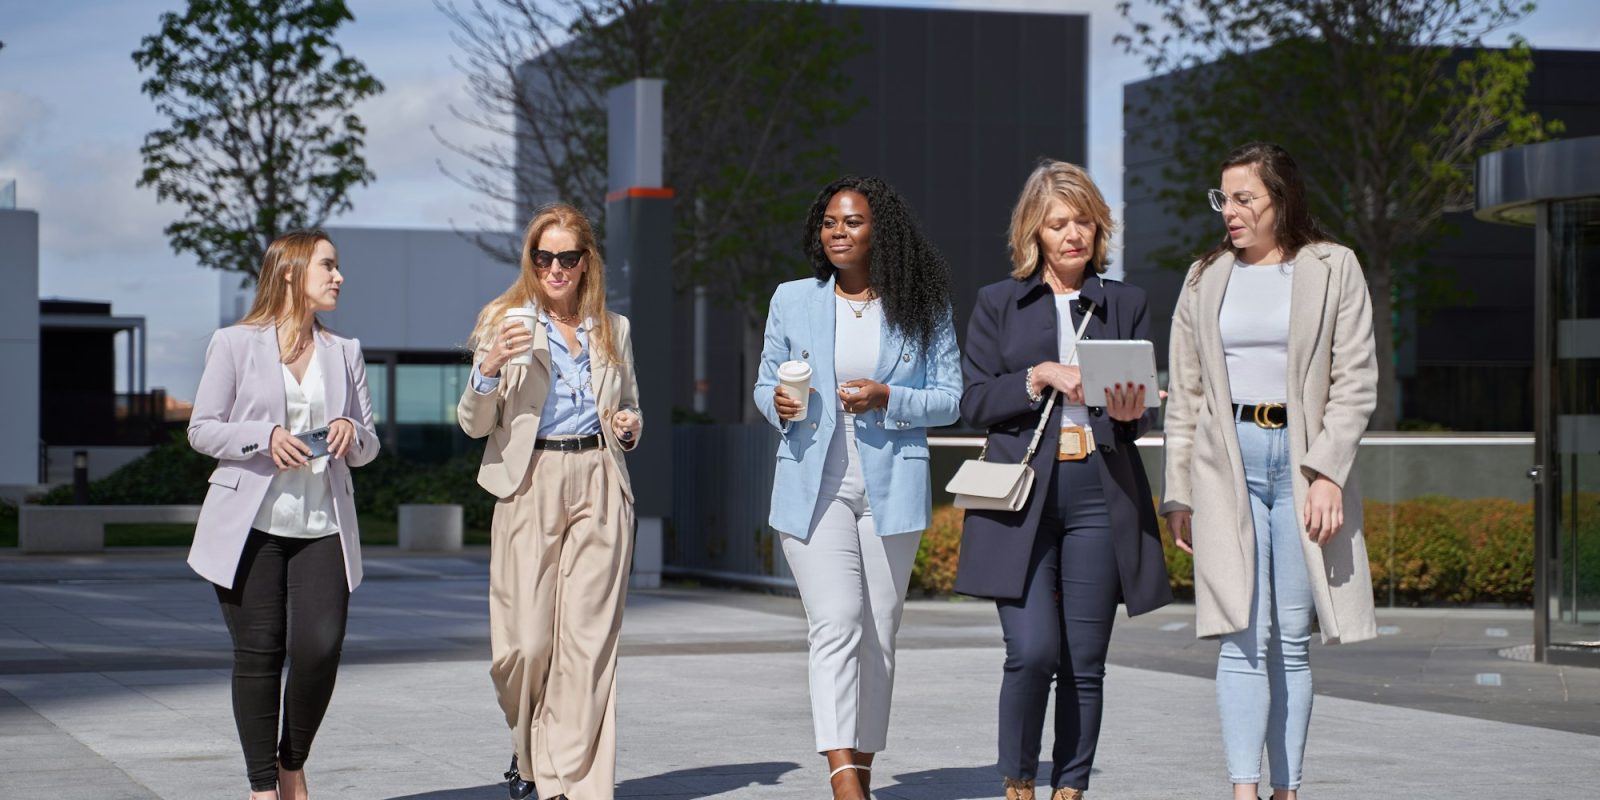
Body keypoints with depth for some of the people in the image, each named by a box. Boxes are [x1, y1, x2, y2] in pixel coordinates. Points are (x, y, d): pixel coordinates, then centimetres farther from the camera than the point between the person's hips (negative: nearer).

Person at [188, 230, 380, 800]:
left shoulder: (345, 353, 16)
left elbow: (368, 447, 17)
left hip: (324, 527, 3)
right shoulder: (235, 344, 4)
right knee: (258, 655, -3)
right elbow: (202, 430, 1)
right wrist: (265, 438, -15)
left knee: (319, 649, -10)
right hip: (250, 526, -3)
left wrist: (351, 433, -7)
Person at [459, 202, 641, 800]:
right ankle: (529, 746, 23)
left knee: (588, 639, -5)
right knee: (526, 642, -5)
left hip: (598, 484, 2)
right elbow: (474, 424, 2)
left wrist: (630, 427, 3)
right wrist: (489, 369, -17)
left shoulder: (613, 329, 15)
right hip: (529, 486, -2)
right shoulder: (505, 320, 6)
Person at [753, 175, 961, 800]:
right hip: (813, 485, -1)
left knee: (878, 633, 6)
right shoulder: (793, 301, 8)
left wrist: (889, 400, -13)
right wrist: (778, 404, -8)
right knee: (836, 625, -15)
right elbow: (765, 381, 15)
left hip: (891, 487, 1)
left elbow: (949, 398, 4)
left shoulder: (923, 308, 5)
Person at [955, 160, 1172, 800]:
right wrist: (1042, 376, -10)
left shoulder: (1125, 304, 14)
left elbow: (1140, 412, 12)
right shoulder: (999, 303, 10)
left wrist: (1128, 411, -11)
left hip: (1101, 492, 2)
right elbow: (974, 402, 3)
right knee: (1033, 652, -13)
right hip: (1023, 493, -2)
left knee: (1085, 663, 1)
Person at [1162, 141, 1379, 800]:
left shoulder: (1333, 270, 5)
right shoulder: (1206, 278, 13)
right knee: (1244, 635, -10)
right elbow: (1184, 394, 14)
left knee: (1292, 639, 1)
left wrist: (1327, 473, -11)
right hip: (1227, 458, 1)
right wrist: (1179, 493, 9)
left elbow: (1356, 382, 0)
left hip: (1303, 455, -1)